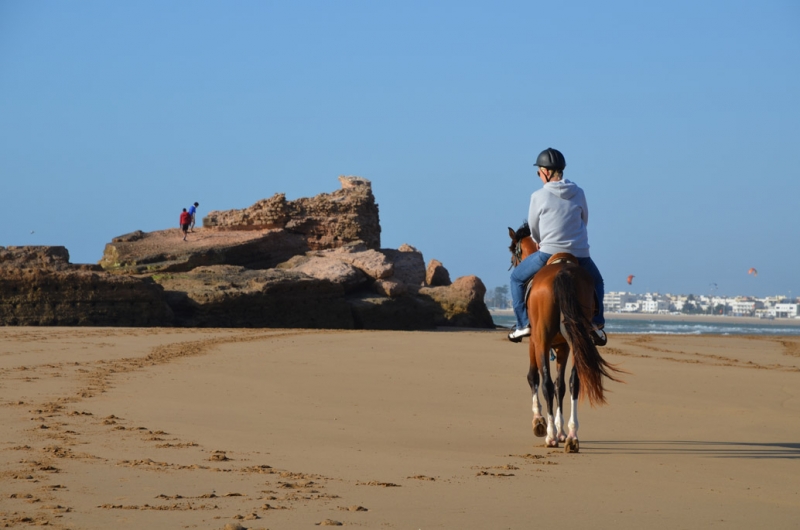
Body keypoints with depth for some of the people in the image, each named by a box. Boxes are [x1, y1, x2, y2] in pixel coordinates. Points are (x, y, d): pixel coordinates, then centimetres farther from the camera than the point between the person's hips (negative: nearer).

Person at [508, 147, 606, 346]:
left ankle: (524, 324, 12)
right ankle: (597, 323, 17)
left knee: (517, 277, 20)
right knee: (596, 280, 32)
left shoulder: (539, 196, -6)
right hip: (580, 255, 3)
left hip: (548, 254, -3)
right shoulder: (578, 193, 4)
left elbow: (533, 229, 5)